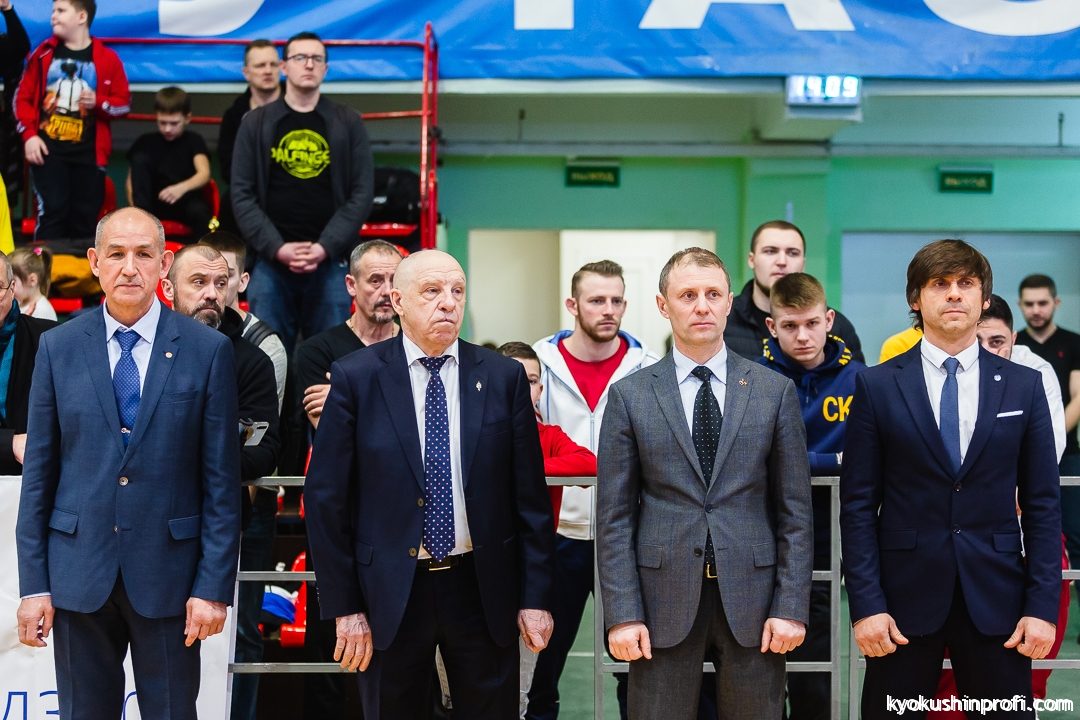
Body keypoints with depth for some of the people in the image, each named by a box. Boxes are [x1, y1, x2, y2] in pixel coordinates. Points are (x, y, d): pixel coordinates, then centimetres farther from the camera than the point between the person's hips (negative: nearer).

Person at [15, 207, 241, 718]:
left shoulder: (208, 349, -3)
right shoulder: (58, 347, 3)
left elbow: (221, 479, -3)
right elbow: (39, 473, 4)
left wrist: (214, 586, -7)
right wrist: (34, 583, 0)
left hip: (167, 571, -1)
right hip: (78, 572, 2)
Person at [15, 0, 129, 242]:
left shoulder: (107, 59, 2)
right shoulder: (44, 53, 5)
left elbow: (124, 103, 6)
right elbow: (23, 97, 8)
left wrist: (99, 103, -13)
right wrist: (29, 135, -3)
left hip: (89, 153, 0)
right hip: (47, 150, 0)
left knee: (85, 217, 4)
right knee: (52, 213, -7)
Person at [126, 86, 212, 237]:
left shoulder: (194, 141, 1)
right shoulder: (146, 142, 5)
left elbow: (204, 173, -17)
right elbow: (132, 179, 3)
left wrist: (182, 188, -37)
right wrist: (135, 210, -15)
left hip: (186, 202, -2)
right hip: (155, 204, 2)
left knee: (199, 211, -37)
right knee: (139, 158, -17)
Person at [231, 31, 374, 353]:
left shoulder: (348, 124, 7)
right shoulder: (256, 123, 8)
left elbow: (361, 193, 2)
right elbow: (242, 194, 2)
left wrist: (326, 247, -11)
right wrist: (276, 247, -10)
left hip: (329, 261, 0)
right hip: (270, 260, 0)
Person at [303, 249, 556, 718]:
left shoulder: (503, 377, 1)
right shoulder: (356, 377, -4)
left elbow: (530, 497, 3)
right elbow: (326, 497, -3)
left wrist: (535, 597, 0)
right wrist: (344, 608, -6)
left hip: (483, 588, 1)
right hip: (390, 593, -1)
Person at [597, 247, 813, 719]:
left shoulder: (774, 391, 4)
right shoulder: (630, 396, 3)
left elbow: (795, 510, 4)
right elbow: (614, 515, 1)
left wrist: (791, 607, -3)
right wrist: (622, 613, -6)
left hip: (751, 597, 1)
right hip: (663, 600, 0)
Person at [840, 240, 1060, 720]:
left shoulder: (1024, 386, 5)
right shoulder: (877, 386, 1)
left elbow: (1042, 505, 5)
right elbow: (858, 504, -1)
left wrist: (1043, 606, -2)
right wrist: (866, 604, -8)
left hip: (996, 596, 1)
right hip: (904, 594, -1)